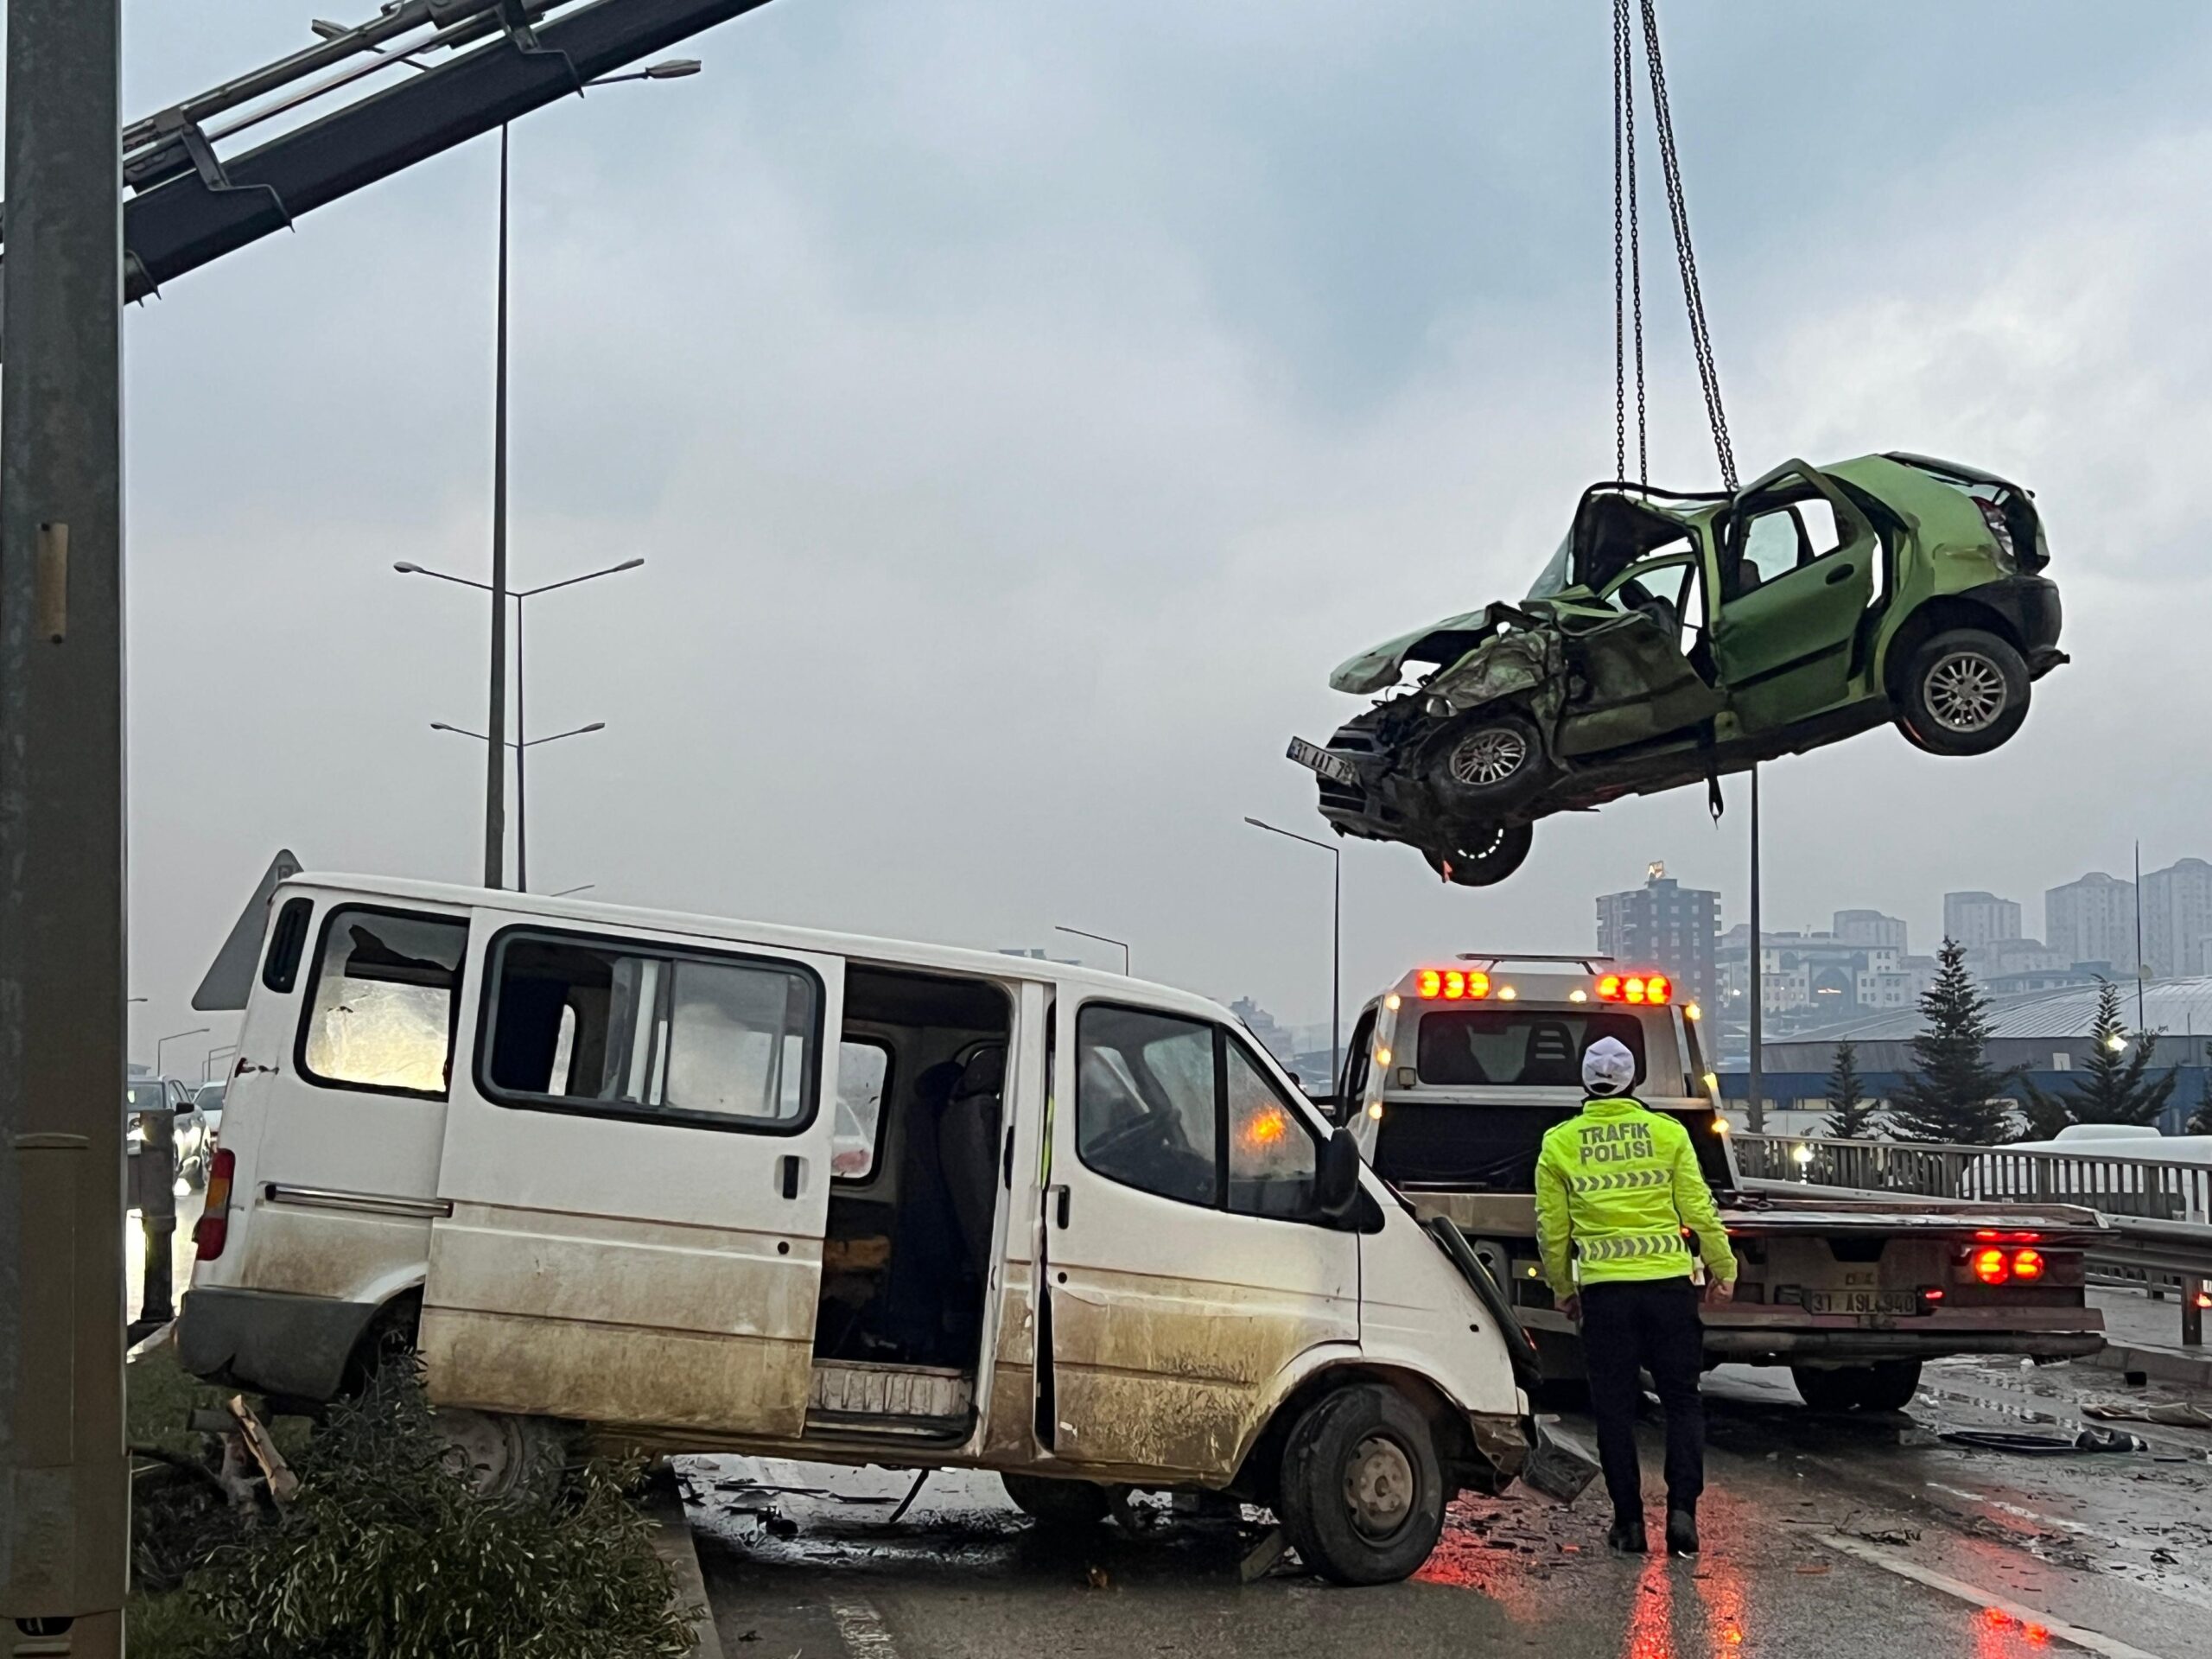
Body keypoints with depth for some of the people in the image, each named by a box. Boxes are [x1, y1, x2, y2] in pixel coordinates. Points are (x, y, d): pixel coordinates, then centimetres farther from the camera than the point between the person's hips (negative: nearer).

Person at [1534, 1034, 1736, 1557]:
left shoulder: (1559, 1143, 1)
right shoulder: (1667, 1132, 0)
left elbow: (1552, 1228, 5)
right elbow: (1698, 1210, 1)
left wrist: (1563, 1290, 17)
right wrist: (1723, 1268, 14)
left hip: (1603, 1287, 0)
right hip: (1669, 1282, 0)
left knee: (1614, 1407, 8)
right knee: (1682, 1400, 11)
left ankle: (1629, 1521, 9)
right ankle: (1682, 1508, 0)